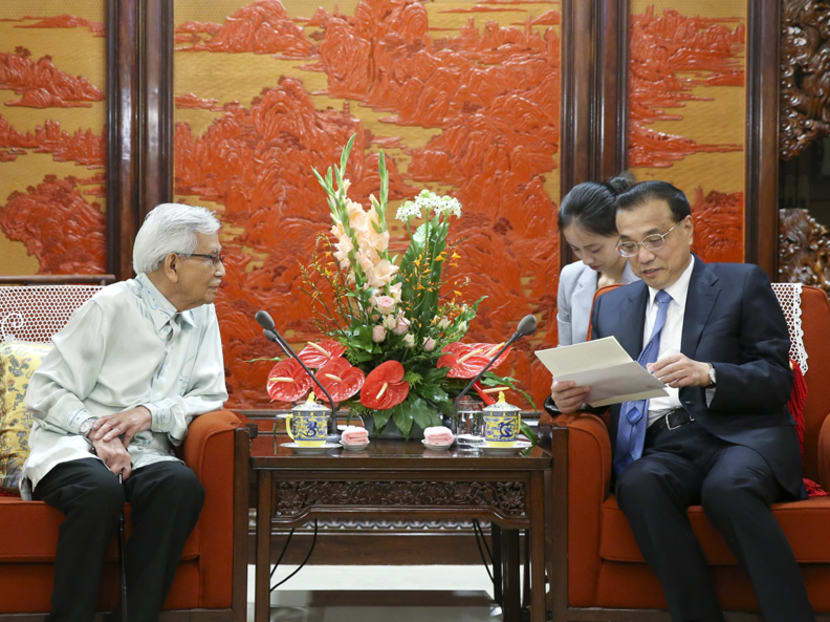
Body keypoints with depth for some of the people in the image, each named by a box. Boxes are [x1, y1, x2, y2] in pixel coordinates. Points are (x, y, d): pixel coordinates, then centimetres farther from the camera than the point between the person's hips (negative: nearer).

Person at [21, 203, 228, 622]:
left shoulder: (202, 316, 10)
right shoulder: (111, 307, -6)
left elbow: (210, 395, 6)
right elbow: (45, 392, -6)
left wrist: (151, 412, -12)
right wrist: (96, 432, -22)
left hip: (143, 453, 4)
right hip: (72, 445, -4)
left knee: (182, 485, -30)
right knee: (100, 489, -37)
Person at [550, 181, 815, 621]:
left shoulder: (742, 283, 9)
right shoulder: (611, 306, 22)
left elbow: (777, 379, 0)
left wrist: (707, 373, -19)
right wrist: (574, 395, -2)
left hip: (738, 435, -3)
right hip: (657, 448, 3)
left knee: (728, 487, -37)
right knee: (639, 486, -33)